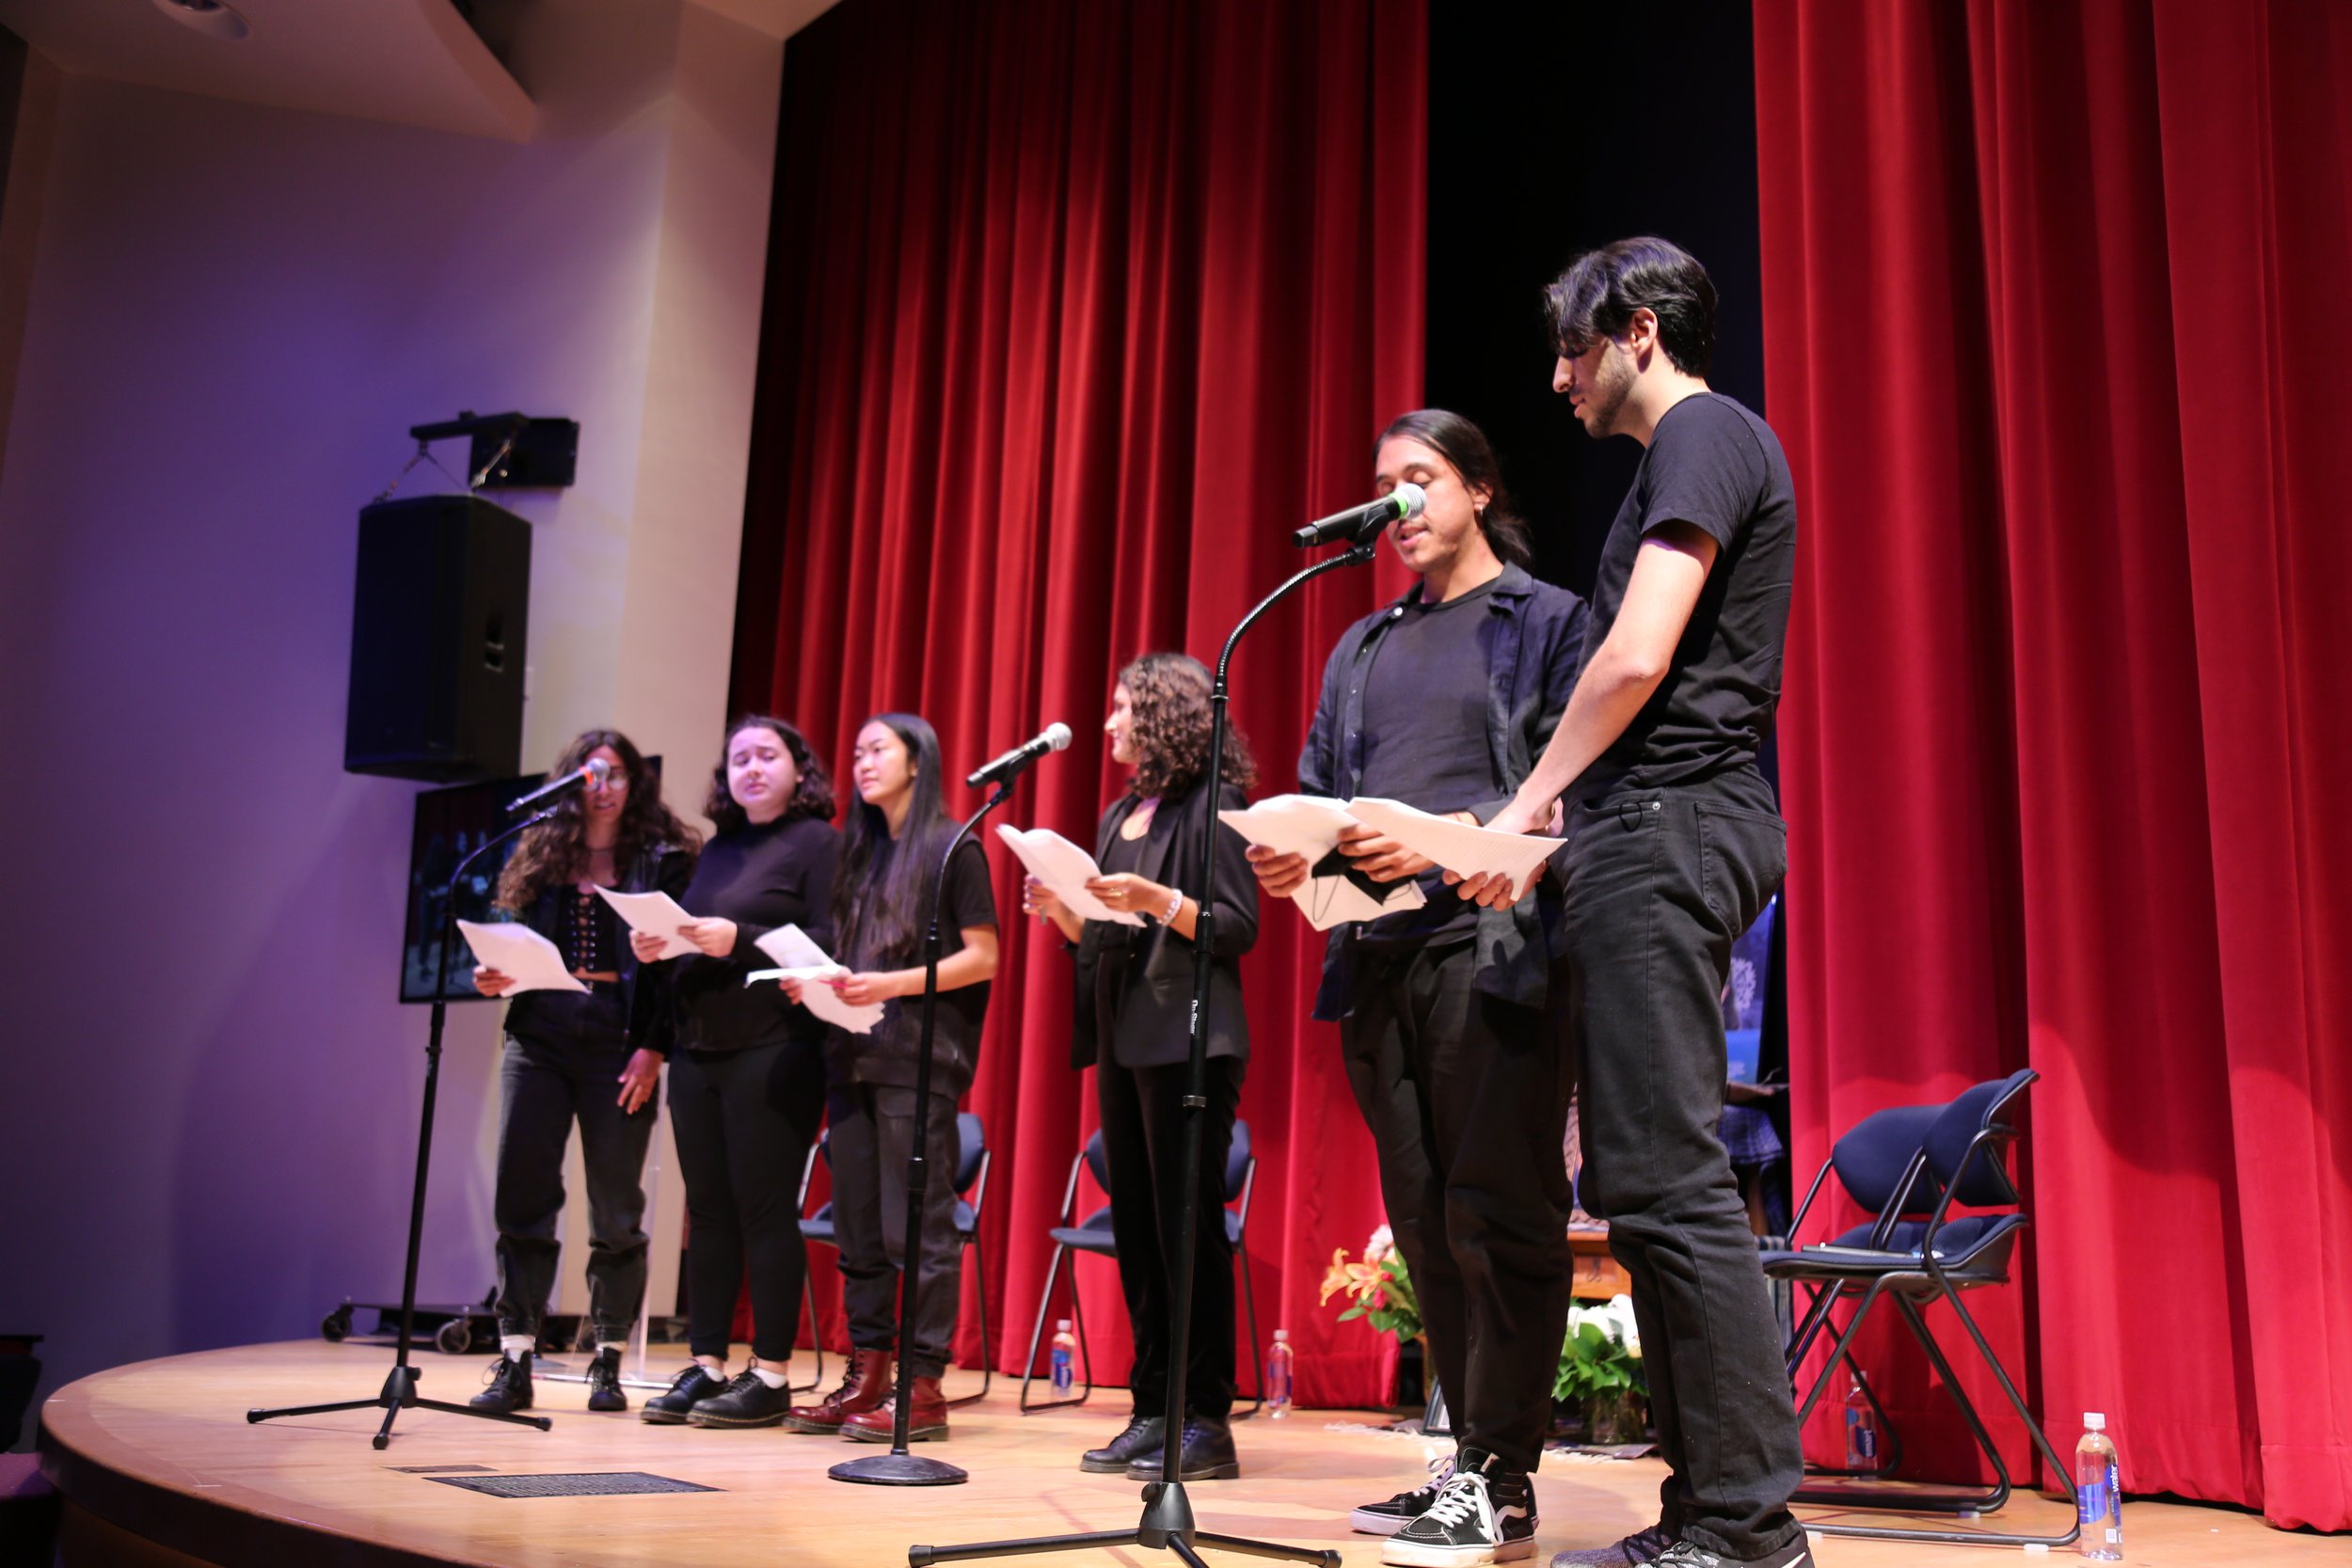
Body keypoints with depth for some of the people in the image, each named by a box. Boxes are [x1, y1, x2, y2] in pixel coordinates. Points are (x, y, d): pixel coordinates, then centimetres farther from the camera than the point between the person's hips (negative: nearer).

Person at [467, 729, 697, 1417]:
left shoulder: (662, 860, 2)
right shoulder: (539, 854, 13)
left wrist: (653, 1048, -11)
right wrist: (497, 977, -5)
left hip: (618, 1045, -3)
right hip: (538, 1039, 3)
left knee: (616, 1211, 3)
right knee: (521, 1199, 0)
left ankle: (607, 1361, 13)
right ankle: (514, 1361, 7)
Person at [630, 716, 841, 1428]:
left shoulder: (819, 842, -2)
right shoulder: (718, 848, 20)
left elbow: (831, 942, -12)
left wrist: (738, 940, -20)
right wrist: (658, 947, 2)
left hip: (774, 1051, -7)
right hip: (699, 1048, 7)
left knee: (765, 1208, -5)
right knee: (708, 1209, 7)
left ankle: (770, 1375, 2)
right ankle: (706, 1363, 14)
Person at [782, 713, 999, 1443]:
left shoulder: (952, 847, -1)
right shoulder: (861, 852, 20)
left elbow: (981, 957, -7)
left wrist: (895, 985, -18)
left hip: (919, 1055, -7)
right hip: (852, 1053, 7)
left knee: (919, 1225, -6)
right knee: (857, 1225, 7)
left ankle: (924, 1387, -2)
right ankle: (865, 1376, 14)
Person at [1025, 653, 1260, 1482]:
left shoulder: (1210, 806, -5)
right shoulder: (1120, 815, 18)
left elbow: (1239, 929, -11)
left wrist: (1160, 901, -24)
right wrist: (1056, 909, 1)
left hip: (1187, 1040, -8)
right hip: (1121, 1039, 8)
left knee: (1187, 1222, -5)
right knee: (1135, 1226, 9)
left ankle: (1207, 1420, 2)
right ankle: (1153, 1411, 16)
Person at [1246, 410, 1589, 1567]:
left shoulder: (1547, 621, 6)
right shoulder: (1362, 649, 24)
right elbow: (1317, 789, 21)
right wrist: (1286, 854, -1)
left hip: (1491, 943, -6)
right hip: (1377, 959, 6)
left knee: (1494, 1213, -7)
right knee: (1423, 1220, 8)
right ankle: (1472, 1459, 18)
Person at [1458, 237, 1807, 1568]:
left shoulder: (1705, 435, -6)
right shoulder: (1691, 450, 25)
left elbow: (1637, 659, -17)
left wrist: (1527, 804, -6)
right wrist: (1571, 807, 19)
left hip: (1671, 823, -11)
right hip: (1661, 829, 11)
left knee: (1667, 1179, -12)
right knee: (1654, 1179, 10)